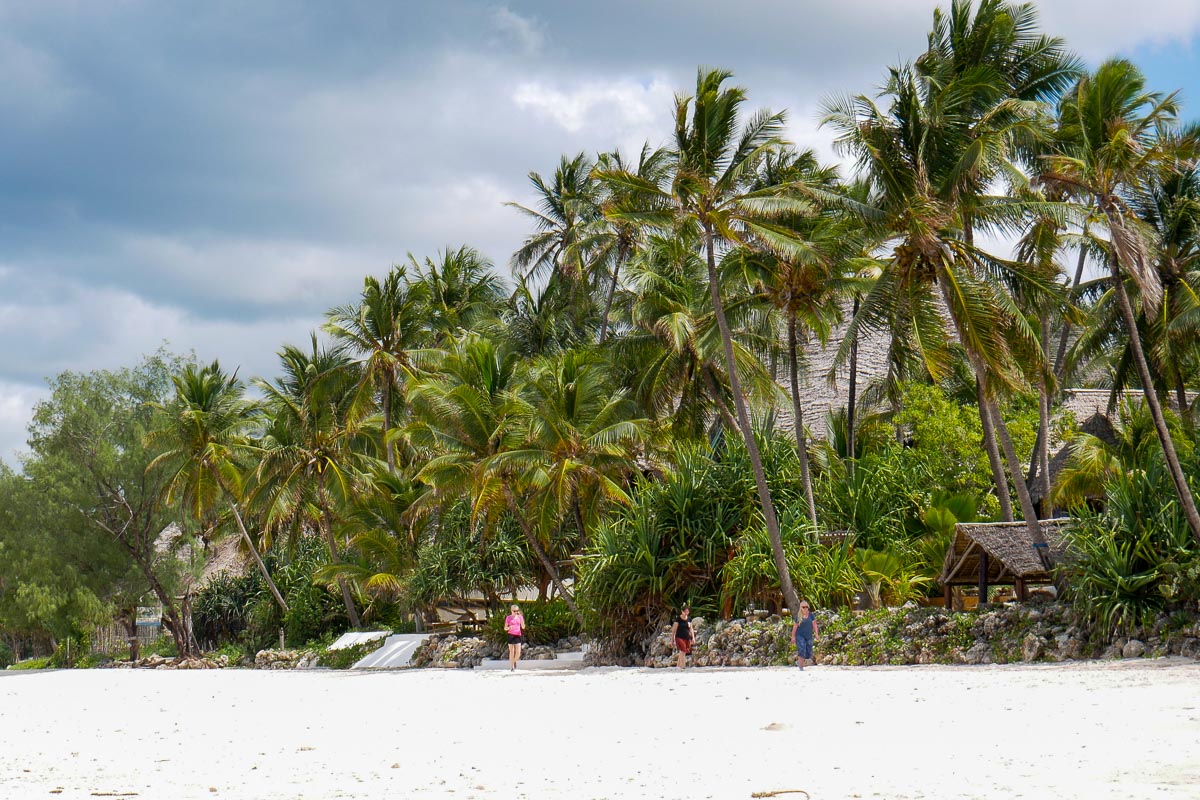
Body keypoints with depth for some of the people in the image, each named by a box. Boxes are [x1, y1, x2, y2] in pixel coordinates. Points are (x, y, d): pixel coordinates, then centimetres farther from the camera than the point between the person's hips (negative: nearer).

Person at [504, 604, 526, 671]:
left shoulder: (520, 617, 7)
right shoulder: (508, 618, 1)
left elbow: (523, 627, 2)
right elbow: (505, 628, 4)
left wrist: (521, 618, -13)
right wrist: (509, 628, -19)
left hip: (518, 635, 2)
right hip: (511, 635, -2)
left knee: (518, 652, -6)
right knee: (511, 652, -1)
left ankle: (514, 661, 26)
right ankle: (511, 667, 7)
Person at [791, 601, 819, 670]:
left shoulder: (810, 614, 2)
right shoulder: (798, 616, -3)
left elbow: (814, 624, 1)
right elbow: (795, 626, 2)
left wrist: (816, 634, -9)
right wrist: (793, 637, 1)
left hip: (809, 636, 3)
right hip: (800, 636, -3)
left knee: (809, 653, 5)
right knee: (801, 651, -17)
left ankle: (799, 661, 33)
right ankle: (801, 667, -11)